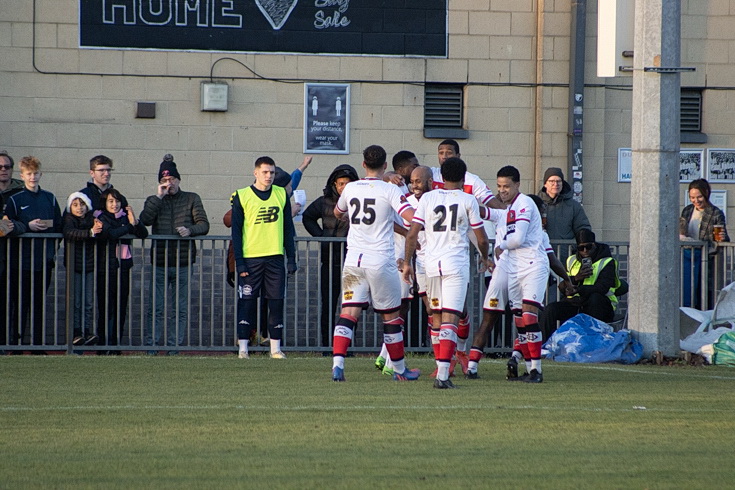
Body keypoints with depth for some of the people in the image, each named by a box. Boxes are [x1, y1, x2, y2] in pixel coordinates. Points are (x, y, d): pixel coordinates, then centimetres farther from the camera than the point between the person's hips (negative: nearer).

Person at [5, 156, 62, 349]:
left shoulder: (49, 199, 11)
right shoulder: (15, 200, 1)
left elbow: (60, 227, 14)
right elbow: (8, 227, -2)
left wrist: (50, 225, -4)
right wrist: (28, 226, -14)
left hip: (44, 260, 3)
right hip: (22, 260, -3)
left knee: (39, 304, 5)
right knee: (20, 304, -3)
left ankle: (39, 346, 9)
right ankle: (16, 344, 1)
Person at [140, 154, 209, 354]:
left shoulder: (192, 199, 10)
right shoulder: (154, 201, 13)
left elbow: (204, 225, 2)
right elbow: (145, 220, -7)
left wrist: (190, 230, -18)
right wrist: (159, 196, -8)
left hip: (183, 262, 0)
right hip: (160, 261, 0)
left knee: (180, 308, 2)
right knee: (156, 307, -5)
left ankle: (174, 344, 7)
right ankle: (150, 344, -2)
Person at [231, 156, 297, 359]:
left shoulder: (281, 195, 9)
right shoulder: (242, 196, 0)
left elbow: (288, 229, 12)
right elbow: (236, 232, 0)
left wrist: (291, 258, 6)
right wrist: (239, 262, -7)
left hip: (275, 258, 3)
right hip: (250, 258, -3)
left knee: (276, 303, 1)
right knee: (247, 302, -3)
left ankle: (276, 348, 7)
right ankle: (243, 347, 0)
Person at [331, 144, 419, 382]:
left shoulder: (350, 188, 7)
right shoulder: (389, 190, -7)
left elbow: (338, 213, 27)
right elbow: (412, 217, -17)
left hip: (353, 260, 3)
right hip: (381, 261, -3)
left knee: (348, 312, -3)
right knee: (391, 315, 11)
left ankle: (337, 363, -20)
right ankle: (399, 369, 21)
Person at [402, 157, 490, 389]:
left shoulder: (428, 199, 6)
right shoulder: (467, 200, 0)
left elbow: (412, 234, 2)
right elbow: (482, 239, 5)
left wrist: (408, 262, 11)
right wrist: (484, 258, 24)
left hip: (432, 263, 3)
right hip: (456, 264, -3)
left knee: (437, 316, 19)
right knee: (450, 319, -9)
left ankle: (442, 368, 27)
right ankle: (443, 374, -20)